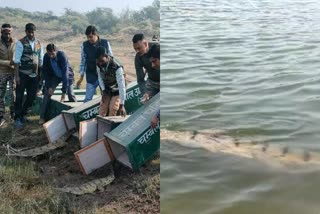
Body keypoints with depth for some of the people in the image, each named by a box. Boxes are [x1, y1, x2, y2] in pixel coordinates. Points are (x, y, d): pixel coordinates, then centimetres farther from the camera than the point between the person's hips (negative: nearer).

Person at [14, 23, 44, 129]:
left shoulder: (38, 43, 8)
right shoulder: (21, 43, -7)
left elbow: (41, 60, 14)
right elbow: (17, 60, -9)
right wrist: (17, 75, -13)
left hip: (34, 75, 5)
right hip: (23, 75, -5)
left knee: (32, 96, 11)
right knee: (20, 97, 1)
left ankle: (23, 114, 30)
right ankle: (17, 119, 11)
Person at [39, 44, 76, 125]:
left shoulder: (62, 56, -33)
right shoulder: (46, 57, -21)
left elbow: (65, 73, -36)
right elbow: (45, 72, -9)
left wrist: (64, 91, -39)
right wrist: (48, 86, -20)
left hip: (67, 75, -3)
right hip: (55, 76, 3)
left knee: (70, 94, -16)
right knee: (47, 93, -10)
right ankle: (42, 117, -2)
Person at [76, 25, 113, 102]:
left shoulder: (105, 43, -6)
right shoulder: (85, 45, -5)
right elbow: (83, 61, 2)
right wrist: (81, 77, 3)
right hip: (91, 76, 0)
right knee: (88, 99, -2)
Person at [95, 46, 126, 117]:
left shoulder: (117, 67, -34)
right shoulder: (98, 64, -16)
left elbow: (121, 85, -35)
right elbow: (100, 77, 2)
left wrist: (122, 105, -38)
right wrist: (103, 91, -12)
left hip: (117, 92, -5)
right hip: (106, 91, 5)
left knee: (112, 112, -11)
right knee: (102, 111, -1)